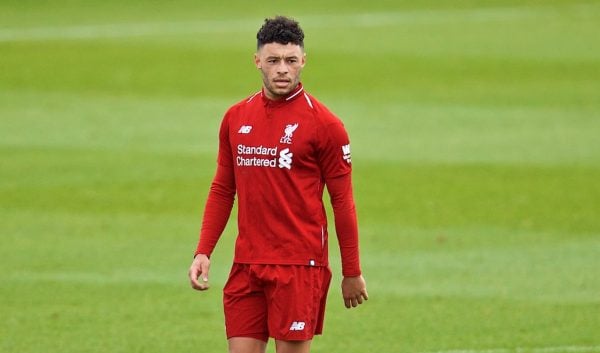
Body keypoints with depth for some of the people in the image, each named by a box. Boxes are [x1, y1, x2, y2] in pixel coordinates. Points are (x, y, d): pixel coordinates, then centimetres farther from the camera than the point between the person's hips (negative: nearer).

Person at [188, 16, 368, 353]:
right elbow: (222, 190, 16)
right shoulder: (236, 118, 10)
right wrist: (203, 252, 6)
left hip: (299, 265, -4)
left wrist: (352, 273, -2)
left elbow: (343, 201, -2)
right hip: (247, 263, 5)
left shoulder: (323, 123, -5)